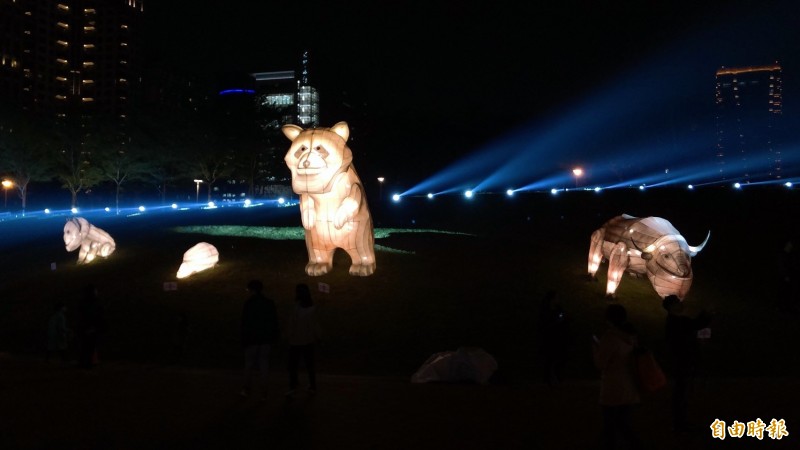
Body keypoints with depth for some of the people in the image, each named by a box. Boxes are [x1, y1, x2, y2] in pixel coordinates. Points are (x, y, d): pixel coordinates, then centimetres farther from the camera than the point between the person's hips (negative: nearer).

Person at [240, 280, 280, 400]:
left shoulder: (249, 303, -12)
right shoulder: (270, 303, 1)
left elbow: (245, 323, -11)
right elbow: (274, 322, 5)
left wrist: (244, 339, -5)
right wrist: (274, 337, 12)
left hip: (252, 339, -3)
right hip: (266, 339, 3)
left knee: (249, 363, 11)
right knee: (263, 364, 8)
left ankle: (247, 388, 21)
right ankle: (263, 392, 10)